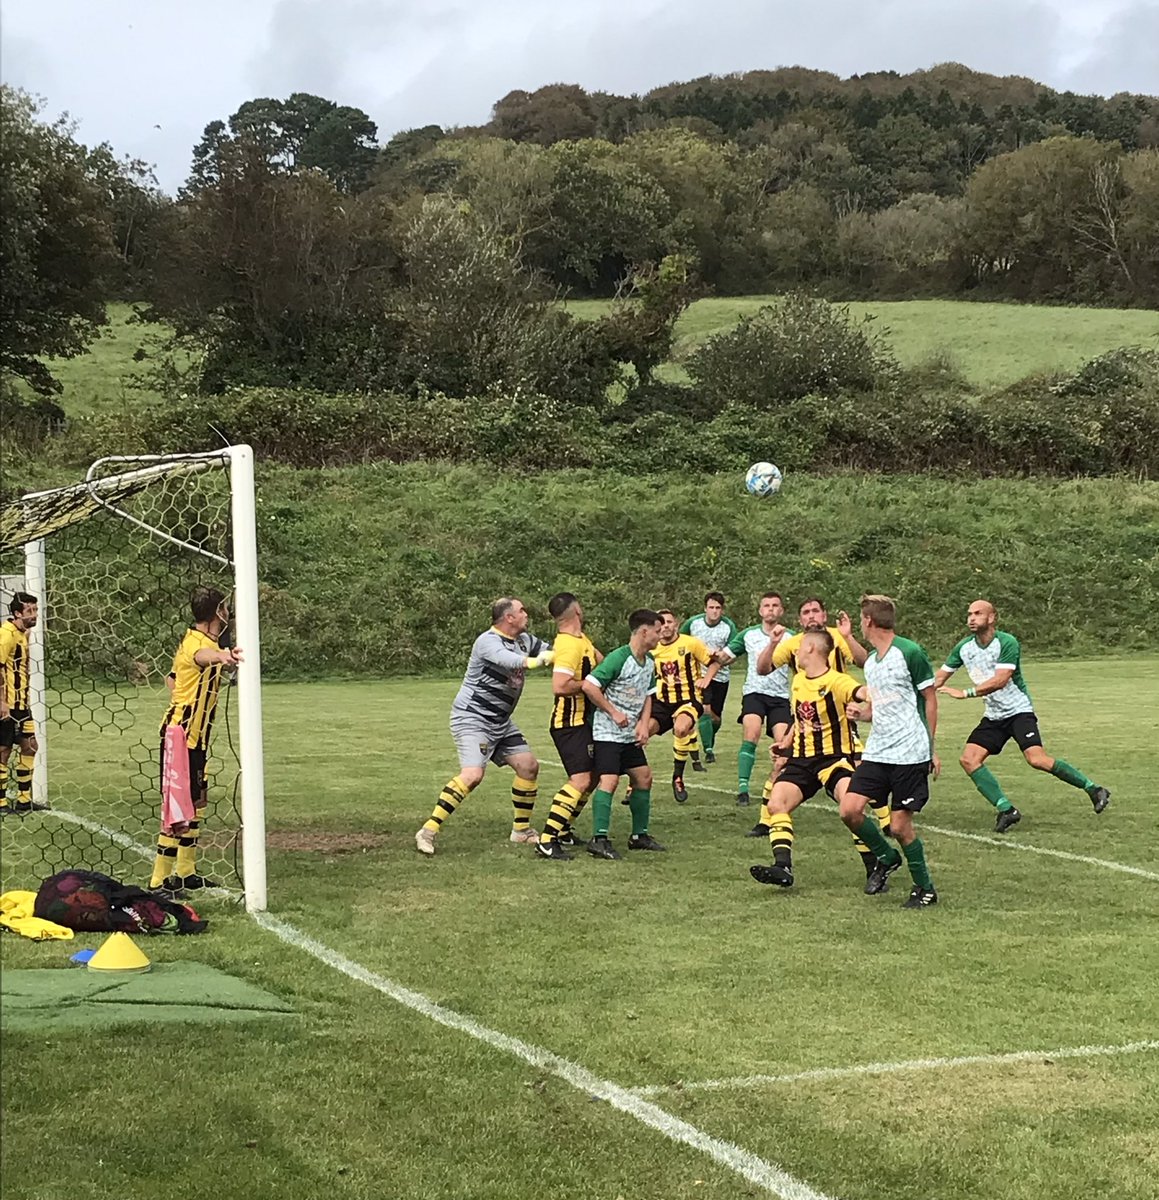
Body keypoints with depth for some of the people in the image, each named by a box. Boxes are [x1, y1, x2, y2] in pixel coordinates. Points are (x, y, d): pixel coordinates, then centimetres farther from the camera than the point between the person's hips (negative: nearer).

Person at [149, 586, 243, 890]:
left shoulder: (192, 639, 13)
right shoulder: (199, 643, -20)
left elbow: (171, 680, 25)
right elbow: (202, 655, -47)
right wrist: (222, 656, -69)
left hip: (193, 735, 11)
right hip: (182, 736, -11)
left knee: (195, 801, 17)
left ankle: (186, 872, 27)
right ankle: (161, 879, -4)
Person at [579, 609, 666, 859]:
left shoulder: (649, 662, 8)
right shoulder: (619, 658, -19)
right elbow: (589, 686, -23)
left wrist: (644, 724, 2)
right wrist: (614, 713, -17)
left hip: (630, 734, 9)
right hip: (607, 732, -9)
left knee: (643, 777, 11)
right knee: (609, 780, -17)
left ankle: (639, 835, 21)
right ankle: (599, 839, -18)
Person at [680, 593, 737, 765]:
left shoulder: (729, 626, -10)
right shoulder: (693, 622, -7)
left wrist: (721, 654, -34)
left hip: (720, 675, 1)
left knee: (716, 717, 8)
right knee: (705, 710, -20)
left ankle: (709, 744, 36)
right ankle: (708, 750, -16)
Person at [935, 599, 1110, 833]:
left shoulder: (1007, 642, -18)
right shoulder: (964, 648, 1)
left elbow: (999, 680, -28)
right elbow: (939, 678, 8)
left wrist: (965, 693, -32)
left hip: (1018, 711, -6)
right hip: (992, 717, 6)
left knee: (1037, 759, -22)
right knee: (968, 759, -11)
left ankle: (1093, 789, -6)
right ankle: (1006, 810, -8)